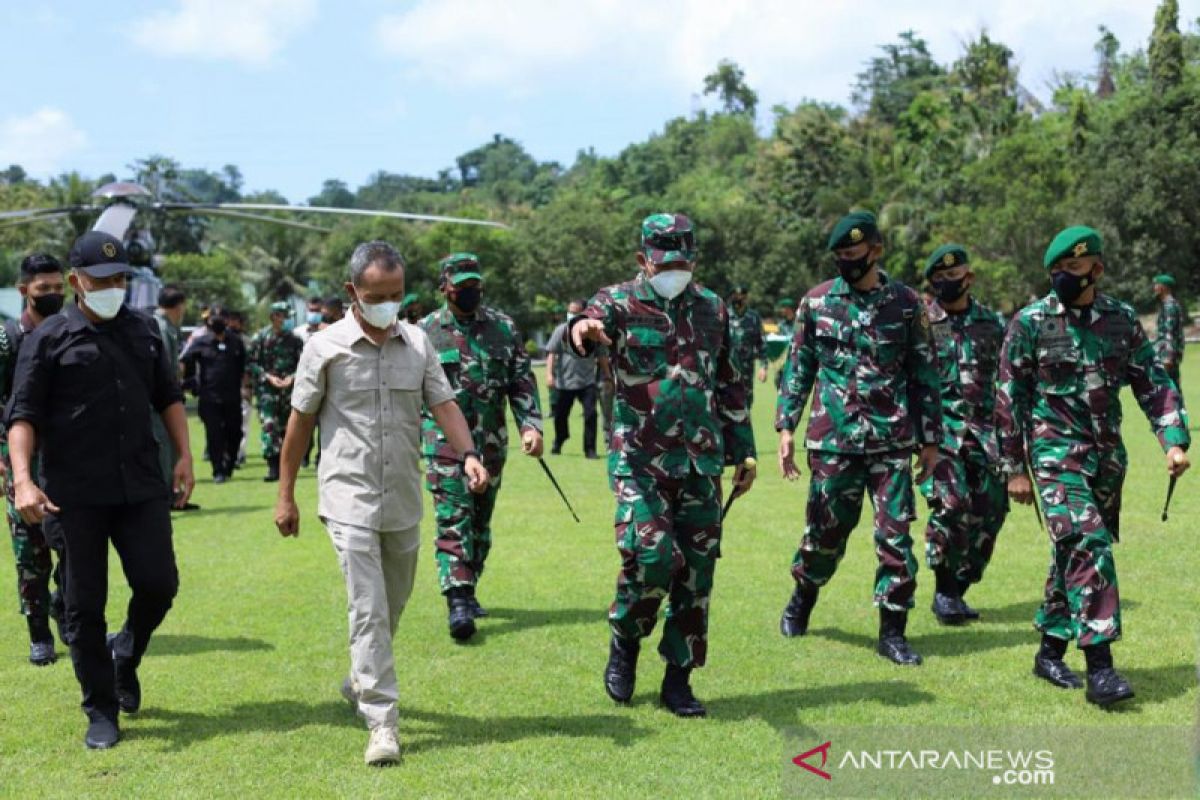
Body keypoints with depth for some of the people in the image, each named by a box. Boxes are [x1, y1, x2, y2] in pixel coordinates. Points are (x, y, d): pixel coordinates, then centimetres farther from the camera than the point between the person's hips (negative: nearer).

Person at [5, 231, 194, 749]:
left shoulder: (143, 330, 11)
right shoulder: (50, 338, -2)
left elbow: (168, 396, 20)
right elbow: (23, 414, -5)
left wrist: (184, 455, 9)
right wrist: (23, 479, -18)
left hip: (141, 486, 3)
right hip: (73, 493, -3)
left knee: (158, 584, -2)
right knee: (83, 605, 3)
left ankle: (125, 655, 30)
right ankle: (101, 711, 16)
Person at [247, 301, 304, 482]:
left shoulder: (294, 339, 8)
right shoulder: (260, 338, 1)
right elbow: (250, 364, 0)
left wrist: (292, 377, -8)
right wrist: (268, 377, -10)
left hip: (290, 388, 3)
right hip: (266, 389, -3)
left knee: (286, 427, 6)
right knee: (269, 425, -14)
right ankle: (273, 466, -15)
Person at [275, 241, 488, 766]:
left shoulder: (417, 343, 5)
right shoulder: (326, 347, -6)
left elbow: (443, 404, 3)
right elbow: (301, 422, 0)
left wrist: (468, 453, -16)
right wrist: (285, 495, 3)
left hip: (404, 501, 5)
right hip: (350, 500, -4)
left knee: (393, 603, 17)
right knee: (369, 610, -10)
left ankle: (361, 682, 41)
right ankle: (382, 723, -7)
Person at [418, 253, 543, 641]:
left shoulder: (504, 327, 6)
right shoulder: (425, 332, 1)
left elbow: (522, 381, 5)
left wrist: (530, 425, -8)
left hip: (491, 442, 3)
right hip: (444, 441, -3)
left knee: (480, 522, 12)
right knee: (453, 520, -12)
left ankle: (468, 589, 26)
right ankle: (457, 602, -15)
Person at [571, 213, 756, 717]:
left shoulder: (712, 308, 12)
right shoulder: (620, 302, -1)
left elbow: (730, 386, 19)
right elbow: (596, 320, -26)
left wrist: (743, 451, 17)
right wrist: (582, 327, -51)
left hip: (701, 463, 4)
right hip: (639, 460, -4)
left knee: (697, 569, 5)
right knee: (652, 554, -19)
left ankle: (678, 679, 17)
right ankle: (624, 641, 10)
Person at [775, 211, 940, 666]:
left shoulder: (906, 303, 4)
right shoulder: (817, 302, 4)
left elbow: (924, 373, 8)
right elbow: (798, 368, 7)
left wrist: (930, 440, 6)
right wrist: (785, 427, 0)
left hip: (892, 442, 0)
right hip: (833, 440, 0)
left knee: (895, 535, -2)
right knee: (825, 531, 8)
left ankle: (892, 632, 7)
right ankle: (802, 599, 34)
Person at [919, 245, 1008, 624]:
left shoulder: (992, 323, 11)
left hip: (985, 429, 4)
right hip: (939, 427, -3)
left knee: (988, 513, 0)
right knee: (952, 504, -19)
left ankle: (958, 591, 14)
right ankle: (944, 591, -4)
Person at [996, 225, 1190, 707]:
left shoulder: (1122, 321, 4)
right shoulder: (1030, 323, -7)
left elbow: (1154, 384, 8)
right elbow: (1010, 398, -3)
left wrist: (1174, 441, -5)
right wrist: (1015, 468, -4)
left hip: (1108, 454, 5)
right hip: (1056, 452, -5)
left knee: (1074, 553, 11)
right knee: (1089, 547, -18)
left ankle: (1051, 653, 24)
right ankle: (1099, 668, -17)